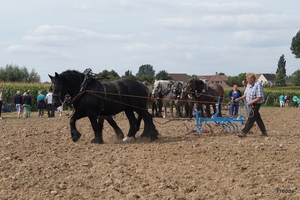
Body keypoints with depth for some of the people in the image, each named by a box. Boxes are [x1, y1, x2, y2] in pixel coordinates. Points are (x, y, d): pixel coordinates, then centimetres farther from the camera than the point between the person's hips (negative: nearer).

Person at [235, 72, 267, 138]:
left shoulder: (258, 85, -19)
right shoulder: (248, 84, 8)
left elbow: (260, 97, -23)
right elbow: (246, 94, 17)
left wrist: (251, 102, -25)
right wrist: (240, 98, 0)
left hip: (256, 104, -9)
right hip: (252, 104, 9)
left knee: (251, 118, -7)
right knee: (257, 118, 14)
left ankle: (244, 132, -7)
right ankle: (264, 132, 22)